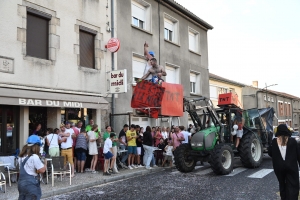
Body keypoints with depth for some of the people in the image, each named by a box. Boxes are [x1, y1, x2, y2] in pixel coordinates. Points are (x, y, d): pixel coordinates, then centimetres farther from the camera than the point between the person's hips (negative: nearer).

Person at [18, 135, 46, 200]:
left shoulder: (21, 156, 8)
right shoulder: (34, 157, -18)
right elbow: (42, 170, -17)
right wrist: (45, 163, 2)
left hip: (21, 182, 8)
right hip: (31, 184, -8)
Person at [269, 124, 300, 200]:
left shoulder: (274, 141, -6)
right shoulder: (292, 141, -8)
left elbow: (270, 153, 3)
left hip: (279, 167, 2)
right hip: (291, 166, -2)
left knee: (282, 184, 20)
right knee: (293, 186, 1)